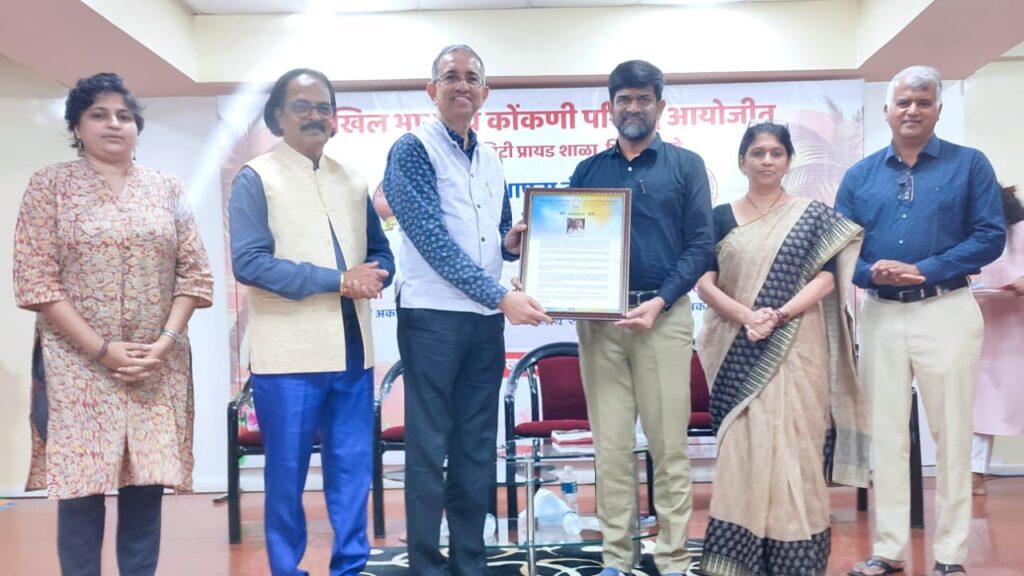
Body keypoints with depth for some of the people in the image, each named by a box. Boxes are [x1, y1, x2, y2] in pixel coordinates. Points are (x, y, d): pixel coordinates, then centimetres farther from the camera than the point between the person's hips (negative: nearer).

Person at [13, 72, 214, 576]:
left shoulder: (167, 189, 10)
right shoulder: (49, 186, 2)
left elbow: (195, 273, 6)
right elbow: (35, 281, -5)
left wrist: (164, 343, -8)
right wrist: (102, 350, -13)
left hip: (158, 370, 2)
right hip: (77, 366, -2)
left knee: (147, 486, 4)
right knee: (80, 488, 0)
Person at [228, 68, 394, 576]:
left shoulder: (352, 180, 15)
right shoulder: (256, 178, -1)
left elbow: (380, 250, 16)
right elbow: (248, 262, -12)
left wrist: (372, 275, -9)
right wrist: (337, 280, -16)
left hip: (352, 349, 5)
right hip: (289, 353, -4)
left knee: (353, 468, 10)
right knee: (287, 473, 6)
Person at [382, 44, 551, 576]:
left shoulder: (490, 160, 15)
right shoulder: (413, 149, -6)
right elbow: (432, 238, -16)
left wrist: (511, 242, -2)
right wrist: (501, 296, -21)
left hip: (486, 319, 7)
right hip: (433, 316, -6)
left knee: (478, 447, 11)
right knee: (430, 448, -1)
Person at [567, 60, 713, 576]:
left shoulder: (686, 166, 7)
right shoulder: (587, 171, 13)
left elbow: (700, 245, 0)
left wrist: (660, 302, -12)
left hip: (663, 315, -2)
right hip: (597, 319, 2)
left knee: (668, 444, 1)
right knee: (610, 444, 5)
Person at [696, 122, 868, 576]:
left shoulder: (813, 216, 7)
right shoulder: (721, 218, 10)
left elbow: (826, 279, -3)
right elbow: (703, 282, 1)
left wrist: (780, 315, -17)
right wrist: (745, 315, -15)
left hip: (796, 349, -1)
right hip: (738, 353, 1)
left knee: (794, 444, -1)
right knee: (741, 445, 1)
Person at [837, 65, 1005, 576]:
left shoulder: (969, 164, 2)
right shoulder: (859, 175, 9)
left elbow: (990, 237, -6)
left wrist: (926, 270, -17)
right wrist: (871, 270, -15)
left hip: (946, 312, -2)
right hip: (879, 315, 3)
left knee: (951, 433, 2)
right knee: (886, 434, 7)